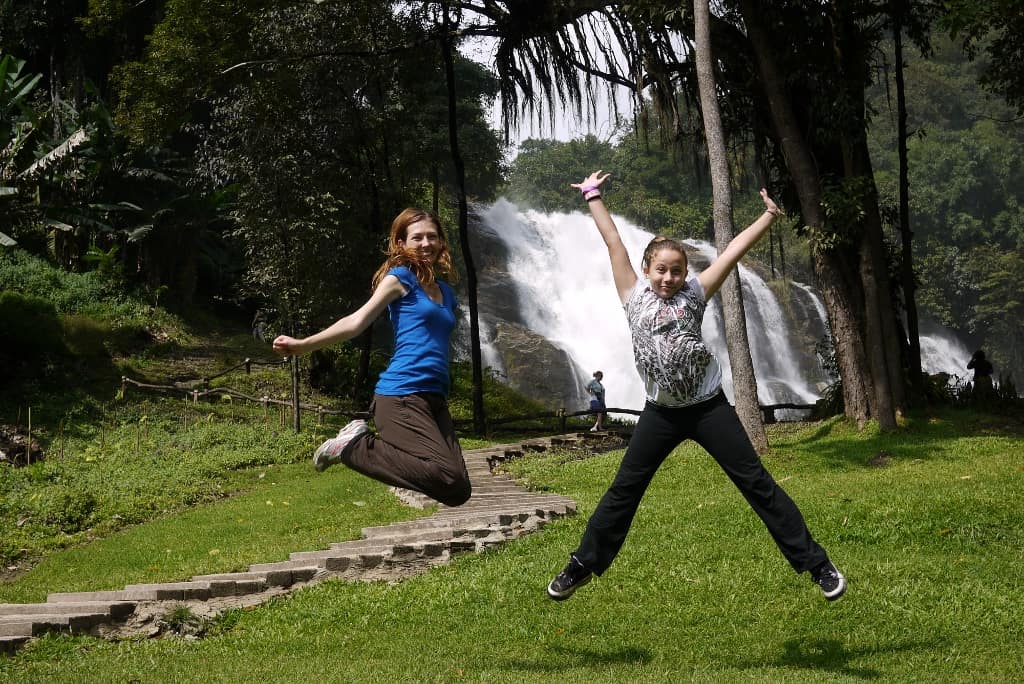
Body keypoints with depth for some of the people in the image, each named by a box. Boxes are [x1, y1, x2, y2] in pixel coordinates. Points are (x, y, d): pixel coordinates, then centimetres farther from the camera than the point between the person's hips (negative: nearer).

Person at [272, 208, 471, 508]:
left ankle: (362, 440, 8)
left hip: (435, 400, 8)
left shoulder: (446, 292, 22)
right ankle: (354, 446, -7)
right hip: (401, 396, -8)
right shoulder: (400, 277, 2)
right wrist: (303, 345, -15)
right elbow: (358, 321, -6)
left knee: (459, 493, -6)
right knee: (448, 480, -25)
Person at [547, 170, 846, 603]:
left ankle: (815, 563, 5)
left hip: (709, 407, -1)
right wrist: (592, 197, 5)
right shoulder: (634, 295, 1)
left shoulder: (694, 293, 0)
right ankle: (582, 566, 21)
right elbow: (613, 241, 3)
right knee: (623, 490, 9)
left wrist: (769, 216, -5)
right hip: (661, 414, 1)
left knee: (757, 483, 1)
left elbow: (734, 249, -2)